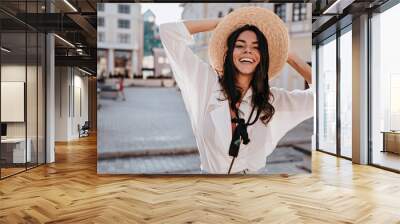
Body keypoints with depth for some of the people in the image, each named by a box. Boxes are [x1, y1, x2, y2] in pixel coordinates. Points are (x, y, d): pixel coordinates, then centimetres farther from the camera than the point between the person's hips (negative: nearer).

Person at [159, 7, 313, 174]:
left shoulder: (273, 99, 2)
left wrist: (288, 56, 5)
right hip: (209, 171, 0)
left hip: (253, 173, 0)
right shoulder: (208, 82, -3)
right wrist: (220, 23, 0)